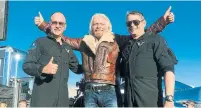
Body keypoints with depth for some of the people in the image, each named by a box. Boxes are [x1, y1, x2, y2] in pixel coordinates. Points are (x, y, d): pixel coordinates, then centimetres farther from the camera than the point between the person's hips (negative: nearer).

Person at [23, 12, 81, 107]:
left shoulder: (67, 47, 22)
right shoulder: (40, 42, 4)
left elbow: (76, 68, 29)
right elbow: (27, 65, -4)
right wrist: (43, 69, -23)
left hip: (62, 96, 5)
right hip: (43, 95, -5)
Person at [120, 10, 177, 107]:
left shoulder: (155, 40, 2)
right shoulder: (126, 45, 17)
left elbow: (168, 69, -9)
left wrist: (169, 99, -19)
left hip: (150, 100, -4)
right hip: (129, 101, 5)